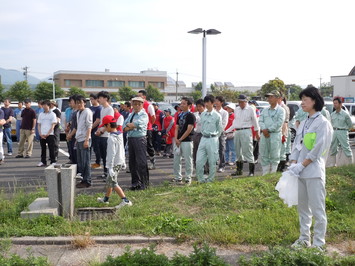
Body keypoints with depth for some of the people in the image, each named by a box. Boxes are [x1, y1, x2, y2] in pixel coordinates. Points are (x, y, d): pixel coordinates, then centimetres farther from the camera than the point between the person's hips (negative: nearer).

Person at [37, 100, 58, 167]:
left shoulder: (52, 114, -1)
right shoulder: (41, 114, 12)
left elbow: (53, 125, -5)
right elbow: (39, 125, 12)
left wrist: (47, 134, -12)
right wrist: (40, 134, -2)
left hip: (50, 134, -4)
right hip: (42, 135, 4)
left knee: (51, 149, -2)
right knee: (43, 148, 8)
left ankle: (53, 161, 4)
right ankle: (43, 161, 16)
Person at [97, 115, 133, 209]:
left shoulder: (111, 138, -21)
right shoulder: (120, 135, 8)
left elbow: (111, 153, -24)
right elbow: (122, 149, 16)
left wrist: (110, 167, -22)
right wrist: (124, 161, 24)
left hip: (114, 163, -10)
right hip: (120, 161, 10)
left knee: (113, 183, -5)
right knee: (109, 180, 22)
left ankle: (125, 200, -12)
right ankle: (106, 198, 36)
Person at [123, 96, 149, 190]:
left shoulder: (144, 115, -2)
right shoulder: (130, 115, 19)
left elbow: (136, 124, -17)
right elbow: (124, 128, 10)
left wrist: (128, 125, -1)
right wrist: (132, 126, -7)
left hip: (140, 139, -7)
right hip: (130, 139, 7)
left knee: (141, 162, -6)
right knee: (132, 161, 10)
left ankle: (143, 183, 1)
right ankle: (135, 182, 19)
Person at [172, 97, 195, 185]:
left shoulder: (191, 116, -7)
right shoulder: (179, 115, 15)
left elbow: (189, 130, -13)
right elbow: (177, 127, 12)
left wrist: (180, 139, -11)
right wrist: (176, 139, -3)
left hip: (186, 141, -7)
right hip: (178, 141, 7)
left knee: (188, 160, 0)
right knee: (176, 160, 9)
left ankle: (188, 178, 9)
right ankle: (177, 178, 19)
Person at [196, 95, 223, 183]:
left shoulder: (217, 116, -5)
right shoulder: (202, 114, 8)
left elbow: (220, 130, 3)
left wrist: (214, 137, 7)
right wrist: (203, 133, 13)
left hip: (212, 140, -4)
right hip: (203, 139, 4)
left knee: (212, 162, 4)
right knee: (199, 161, 0)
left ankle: (210, 179, 16)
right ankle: (201, 179, 13)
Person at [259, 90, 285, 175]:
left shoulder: (281, 110, -1)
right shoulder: (265, 110, 16)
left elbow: (279, 123, -12)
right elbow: (260, 120, 8)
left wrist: (268, 130, -12)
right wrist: (264, 129, -11)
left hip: (275, 134, -5)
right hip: (264, 135, 6)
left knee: (274, 156, -1)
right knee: (263, 155, 7)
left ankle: (273, 174, 5)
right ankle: (265, 173, 15)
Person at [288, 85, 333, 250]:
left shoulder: (323, 123, -7)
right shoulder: (303, 124, 15)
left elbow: (317, 150, -13)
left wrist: (301, 165, -14)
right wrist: (293, 164, -2)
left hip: (314, 172, -7)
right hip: (300, 172, 7)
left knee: (317, 210, -1)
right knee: (303, 207, 15)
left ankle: (319, 243, 9)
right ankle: (304, 239, 27)